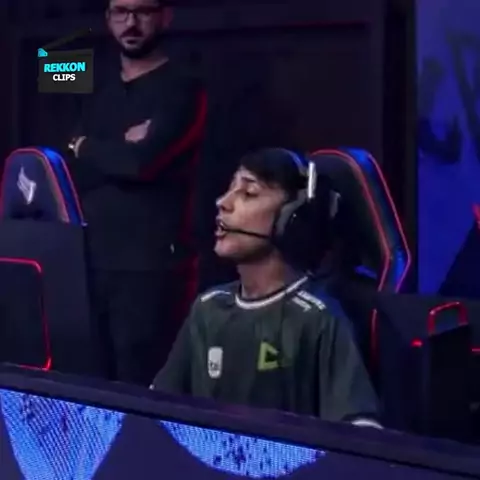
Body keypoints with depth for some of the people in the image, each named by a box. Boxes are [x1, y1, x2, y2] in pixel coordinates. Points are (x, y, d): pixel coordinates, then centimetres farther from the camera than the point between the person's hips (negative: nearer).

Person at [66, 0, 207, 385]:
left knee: (141, 388, -6)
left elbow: (144, 161, -16)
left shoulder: (182, 88, -2)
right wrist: (120, 151, -9)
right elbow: (77, 175, 9)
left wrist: (87, 147, 1)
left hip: (149, 262, -6)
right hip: (94, 256, 6)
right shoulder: (102, 92, 18)